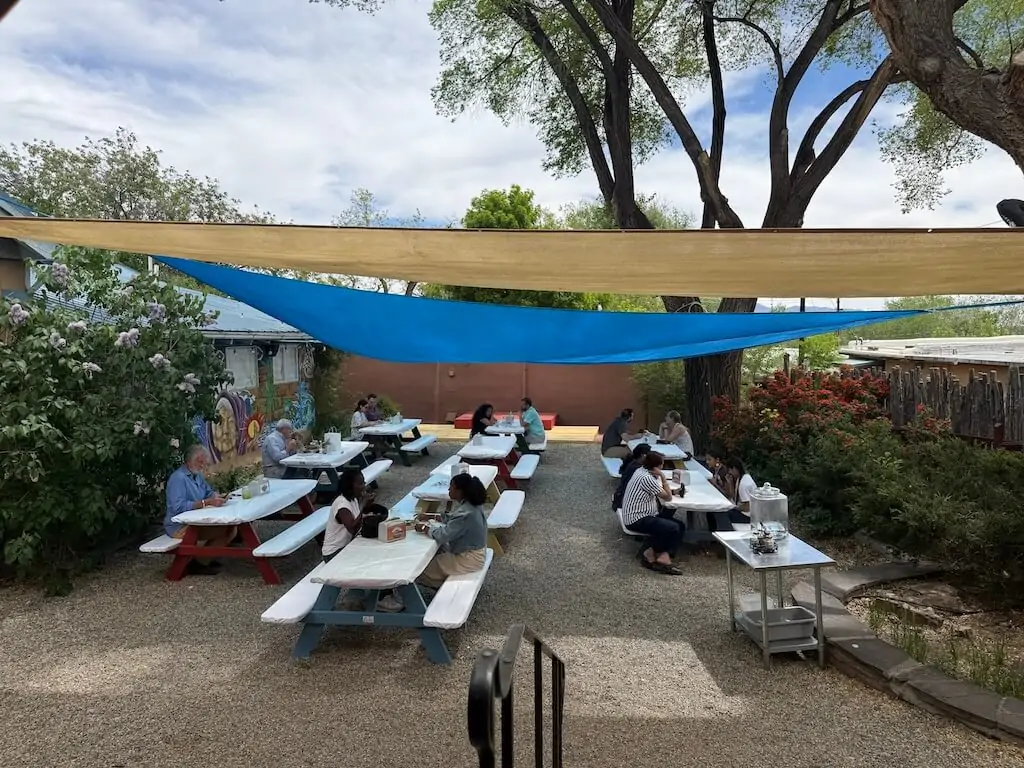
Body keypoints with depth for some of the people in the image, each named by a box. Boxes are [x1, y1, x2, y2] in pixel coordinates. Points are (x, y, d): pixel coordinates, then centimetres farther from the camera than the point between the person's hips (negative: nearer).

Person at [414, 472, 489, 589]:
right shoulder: (470, 503, -2)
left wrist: (424, 528, -13)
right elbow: (450, 518, 14)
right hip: (471, 550, 9)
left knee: (423, 570, 0)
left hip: (468, 559, -9)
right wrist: (429, 519, 6)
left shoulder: (465, 513, -31)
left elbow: (443, 535, -28)